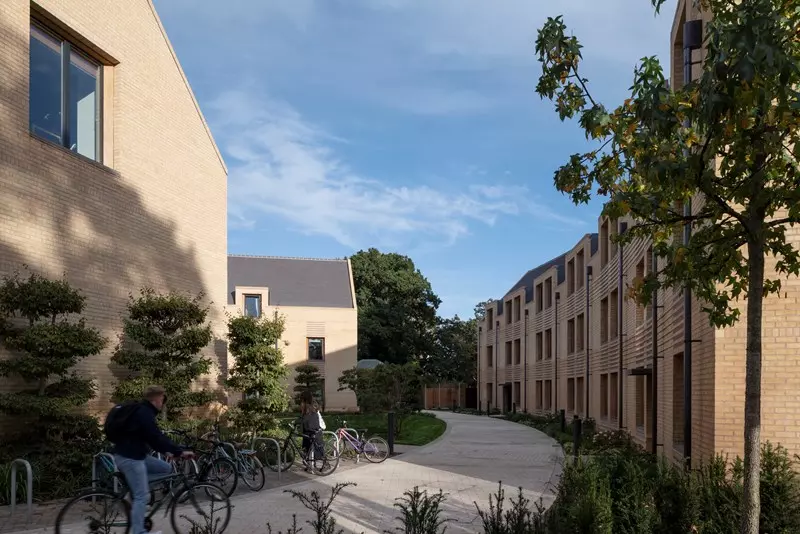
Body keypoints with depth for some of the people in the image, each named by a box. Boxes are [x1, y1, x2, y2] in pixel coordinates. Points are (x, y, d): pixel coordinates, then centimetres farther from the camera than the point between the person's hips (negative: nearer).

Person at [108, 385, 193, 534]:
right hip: (129, 457, -10)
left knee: (166, 468, 10)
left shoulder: (142, 411, 15)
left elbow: (151, 437, 20)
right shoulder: (144, 413, -17)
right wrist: (180, 452, -19)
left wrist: (166, 451, 13)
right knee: (142, 496, -7)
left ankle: (133, 484, 7)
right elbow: (157, 437, -22)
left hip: (135, 454, 10)